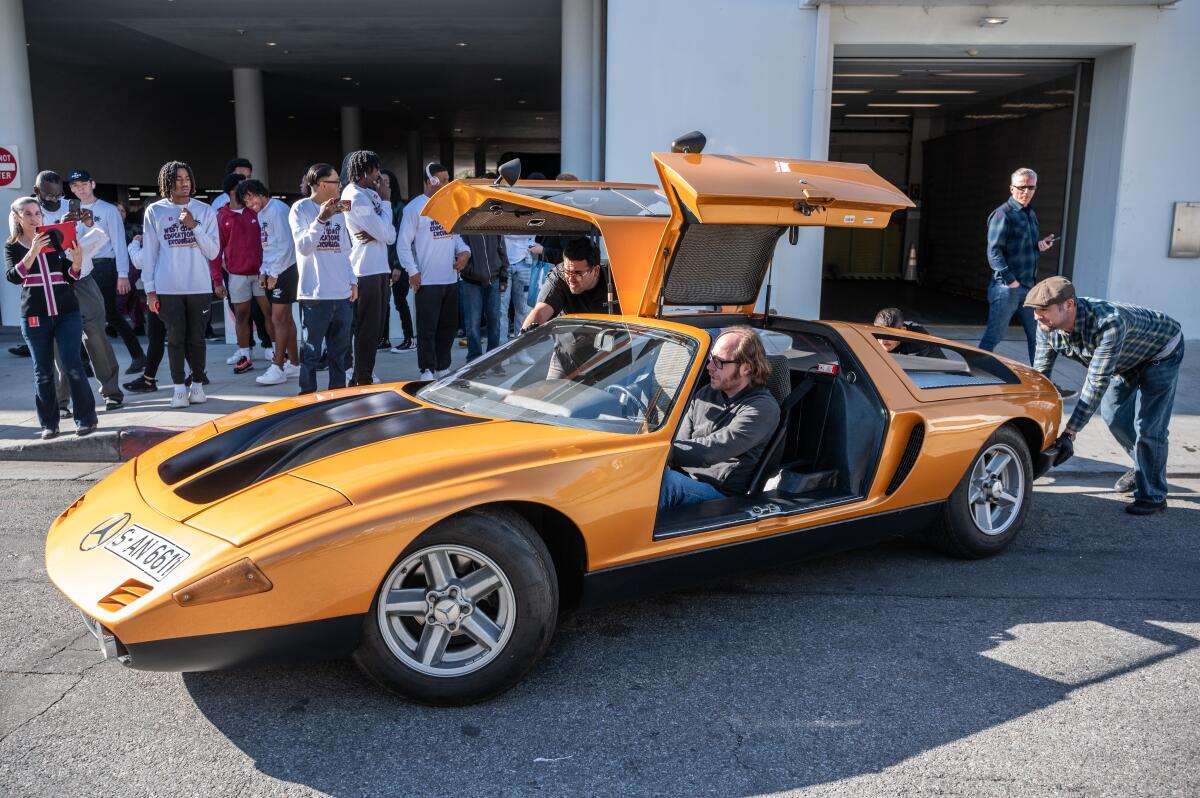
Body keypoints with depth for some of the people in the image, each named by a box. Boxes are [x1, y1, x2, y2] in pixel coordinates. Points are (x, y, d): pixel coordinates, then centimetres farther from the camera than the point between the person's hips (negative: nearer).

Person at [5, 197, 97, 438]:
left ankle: (86, 418, -2)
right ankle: (49, 423, 11)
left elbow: (70, 277, 9)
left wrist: (76, 261, -12)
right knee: (43, 372, 4)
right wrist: (33, 252, -24)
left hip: (67, 312, 0)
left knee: (72, 365, -8)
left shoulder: (57, 239, 9)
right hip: (34, 317, 0)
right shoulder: (12, 246, 6)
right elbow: (12, 276, -11)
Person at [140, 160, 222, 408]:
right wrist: (150, 289, 2)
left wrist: (194, 226, -11)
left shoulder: (204, 211, 5)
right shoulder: (155, 212, 4)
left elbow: (213, 252, 1)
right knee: (175, 338, 2)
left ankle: (198, 383, 19)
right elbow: (149, 252, 5)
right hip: (168, 288, 0)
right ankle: (178, 387, 10)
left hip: (199, 286, 1)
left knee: (196, 338, 6)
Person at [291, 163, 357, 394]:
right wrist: (321, 219, -21)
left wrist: (352, 281, 11)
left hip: (342, 295, 6)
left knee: (340, 352, 11)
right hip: (315, 295, -6)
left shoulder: (337, 211, 16)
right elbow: (303, 247, -12)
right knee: (311, 353, -1)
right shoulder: (301, 209, -3)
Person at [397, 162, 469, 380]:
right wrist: (412, 272, -12)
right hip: (427, 281, -7)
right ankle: (427, 370, 2)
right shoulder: (414, 208, -7)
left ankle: (442, 368, 26)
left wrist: (464, 251, -2)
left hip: (451, 279, 7)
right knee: (427, 329, -4)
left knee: (449, 326, 14)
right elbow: (403, 244, -8)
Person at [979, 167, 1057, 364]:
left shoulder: (1031, 214, 16)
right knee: (993, 337, -3)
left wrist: (1041, 246, 4)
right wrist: (1010, 280, -22)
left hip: (1029, 286, 8)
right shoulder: (1003, 215, -10)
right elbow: (994, 252, -17)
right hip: (1006, 287, -8)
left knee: (1037, 336, 11)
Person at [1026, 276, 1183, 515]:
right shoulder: (1047, 327, -24)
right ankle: (1142, 468, 37)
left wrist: (1070, 432, -43)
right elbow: (1040, 372, -15)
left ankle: (1152, 497, 4)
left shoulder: (1108, 323, -45)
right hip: (1127, 357, 7)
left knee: (1148, 426, -11)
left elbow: (1097, 383, -44)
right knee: (1113, 415, 13)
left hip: (1162, 352, -7)